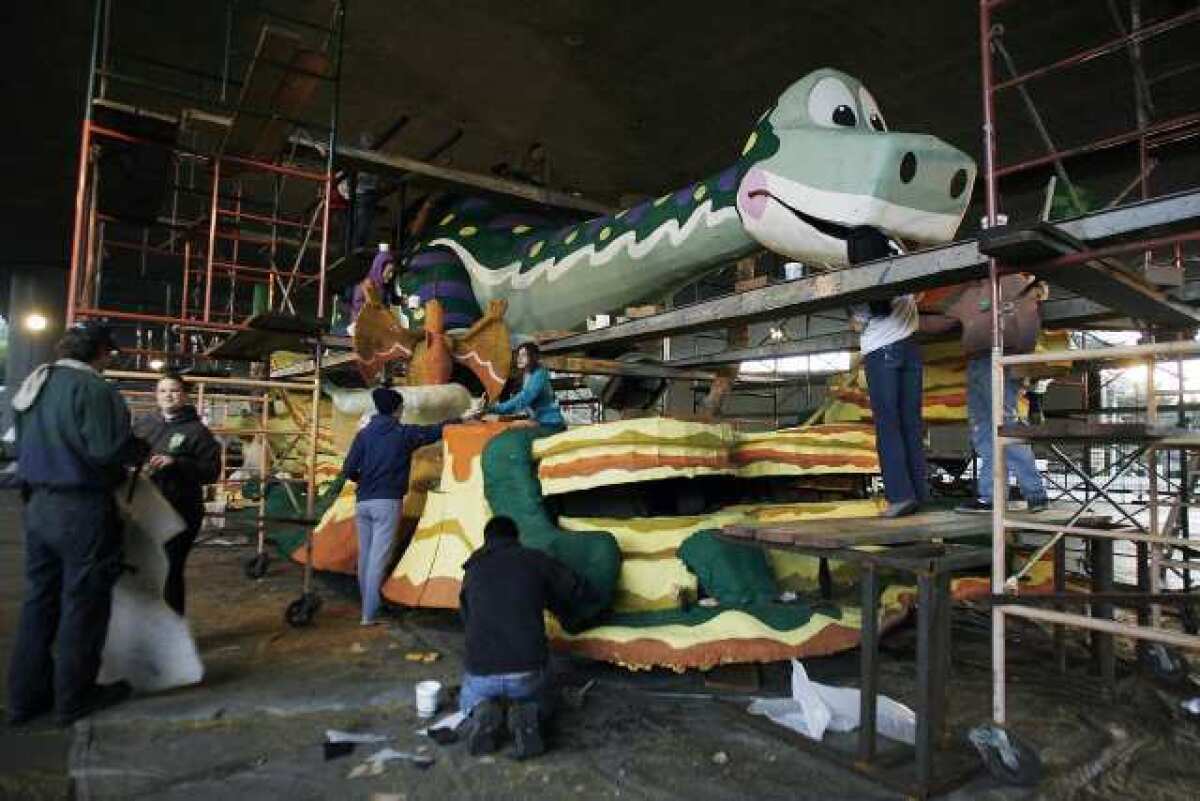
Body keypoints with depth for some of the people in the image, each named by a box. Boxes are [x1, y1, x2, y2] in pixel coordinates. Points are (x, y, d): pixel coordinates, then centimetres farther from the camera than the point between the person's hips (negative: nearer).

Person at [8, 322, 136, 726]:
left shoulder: (33, 385, 11)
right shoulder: (93, 388, -18)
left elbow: (23, 446, 19)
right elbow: (109, 451, -25)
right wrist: (139, 450, -6)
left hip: (38, 505, 9)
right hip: (82, 509, -8)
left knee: (39, 600, 17)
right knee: (83, 603, 4)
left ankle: (27, 695, 26)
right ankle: (74, 696, 15)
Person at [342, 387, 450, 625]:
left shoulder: (364, 434, 5)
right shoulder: (404, 433, -2)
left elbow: (348, 470, 0)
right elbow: (436, 431, 9)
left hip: (362, 502, 4)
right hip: (387, 502, -4)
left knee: (365, 555, 14)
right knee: (378, 558, -3)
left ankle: (368, 606, 27)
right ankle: (369, 614, -3)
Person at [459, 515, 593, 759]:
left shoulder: (473, 570, 10)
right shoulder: (535, 560, 5)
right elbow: (579, 591, 13)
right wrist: (559, 608, 33)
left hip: (481, 672, 1)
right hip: (528, 670, -1)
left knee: (470, 699, 36)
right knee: (539, 702, 33)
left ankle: (482, 713, 1)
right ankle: (527, 716, -1)